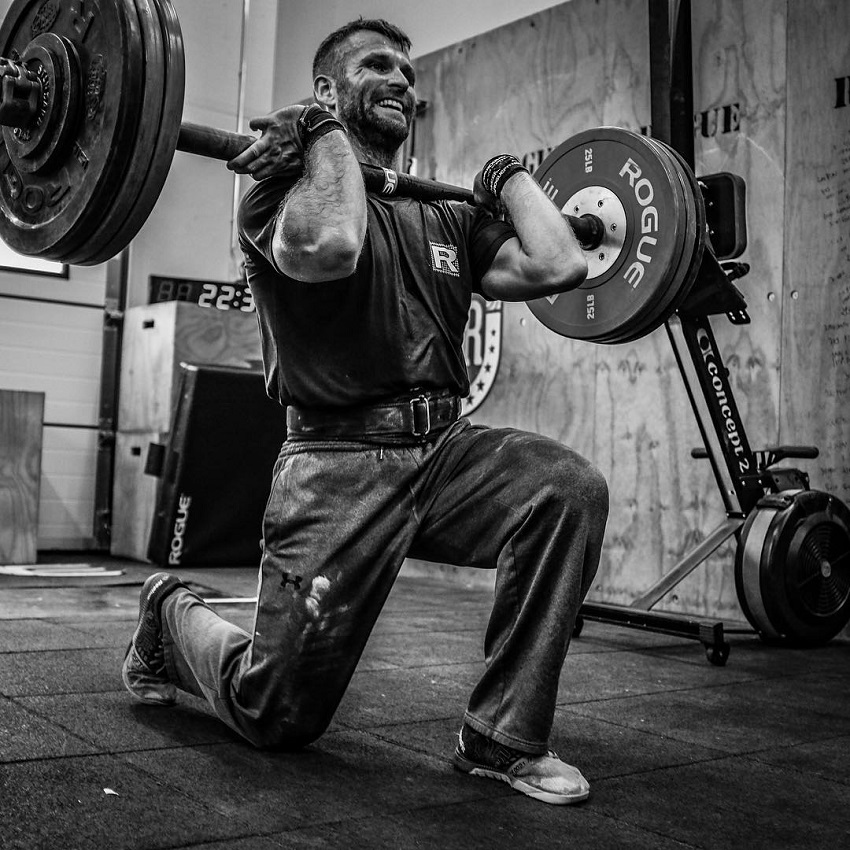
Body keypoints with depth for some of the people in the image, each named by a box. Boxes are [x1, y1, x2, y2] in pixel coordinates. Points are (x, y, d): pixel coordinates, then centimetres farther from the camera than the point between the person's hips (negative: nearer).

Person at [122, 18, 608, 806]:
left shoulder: (448, 219, 16)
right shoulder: (287, 188, -1)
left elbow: (558, 264, 0)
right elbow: (329, 246, -27)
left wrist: (509, 177, 15)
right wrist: (326, 134, -11)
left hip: (445, 448, 5)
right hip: (341, 463, -5)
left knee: (568, 488, -27)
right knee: (278, 715, 3)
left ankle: (502, 737, -12)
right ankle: (170, 615, 37)